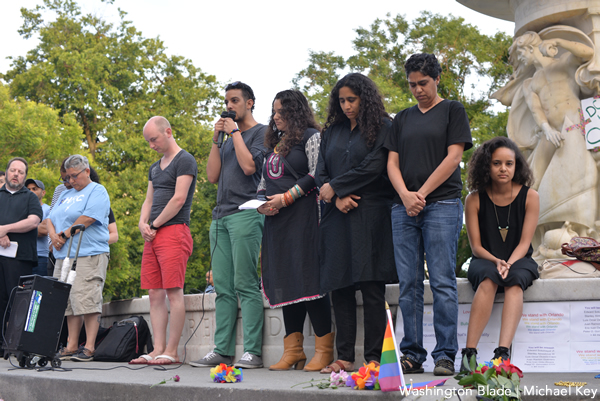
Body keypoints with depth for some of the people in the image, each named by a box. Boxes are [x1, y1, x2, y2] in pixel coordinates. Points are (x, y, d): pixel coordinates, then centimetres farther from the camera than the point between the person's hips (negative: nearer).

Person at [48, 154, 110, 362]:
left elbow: (87, 219, -14)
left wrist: (65, 234, -5)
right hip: (64, 257, 8)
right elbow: (51, 219, 20)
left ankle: (89, 348, -11)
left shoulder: (97, 192, -1)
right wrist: (54, 235, -1)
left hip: (89, 255, -8)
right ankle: (71, 347, 8)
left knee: (87, 301, -12)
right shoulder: (66, 194, 25)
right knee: (69, 303, 5)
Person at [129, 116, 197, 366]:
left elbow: (179, 199, -12)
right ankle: (158, 349, 5)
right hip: (153, 236, 9)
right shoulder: (155, 168, 23)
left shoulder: (184, 160, -4)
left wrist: (155, 224, -6)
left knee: (173, 293, -10)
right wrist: (143, 223, 3)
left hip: (174, 231, -9)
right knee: (155, 295, 4)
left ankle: (171, 352, -10)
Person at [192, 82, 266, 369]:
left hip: (246, 213, -8)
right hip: (221, 216, 8)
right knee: (223, 288, 4)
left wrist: (235, 132, -2)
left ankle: (252, 352, -11)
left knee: (246, 285, -11)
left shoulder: (260, 132, 3)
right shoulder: (228, 139, 25)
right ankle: (222, 351, 5)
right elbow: (212, 175, 16)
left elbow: (249, 166, -12)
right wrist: (216, 139, 10)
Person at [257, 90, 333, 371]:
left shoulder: (311, 136, 1)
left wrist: (286, 197, -13)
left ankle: (324, 350, -6)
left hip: (303, 218, -7)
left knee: (308, 280, -11)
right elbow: (264, 182, 25)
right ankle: (293, 351, 9)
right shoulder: (274, 144, 23)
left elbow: (315, 176, -9)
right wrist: (261, 203, 5)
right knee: (286, 283, 5)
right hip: (276, 221, 7)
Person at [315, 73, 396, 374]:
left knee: (371, 287, -8)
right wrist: (338, 198, -5)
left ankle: (373, 358, -5)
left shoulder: (382, 127, 4)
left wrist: (335, 187, -4)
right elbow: (321, 173, 14)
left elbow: (374, 167, -8)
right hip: (336, 215, 5)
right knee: (339, 287, 1)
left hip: (369, 214, -5)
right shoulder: (332, 132, 20)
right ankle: (344, 357, 5)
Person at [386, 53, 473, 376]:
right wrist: (405, 194, -7)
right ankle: (412, 355, 8)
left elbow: (454, 157, -3)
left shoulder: (452, 111, 7)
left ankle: (445, 356, -4)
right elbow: (392, 162, 13)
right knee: (409, 285, 3)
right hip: (404, 207, 4)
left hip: (442, 204, -4)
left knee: (442, 283, -7)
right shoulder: (402, 119, 19)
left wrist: (422, 193, -9)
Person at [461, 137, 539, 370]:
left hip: (519, 261, 1)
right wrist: (496, 262, -23)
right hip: (485, 261, 0)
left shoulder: (529, 197, -2)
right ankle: (469, 353, -43)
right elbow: (476, 246, -4)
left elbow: (524, 243, -6)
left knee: (515, 280, -35)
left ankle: (503, 352, -50)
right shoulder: (475, 199, -3)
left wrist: (509, 263, -25)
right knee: (489, 279, -36)